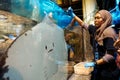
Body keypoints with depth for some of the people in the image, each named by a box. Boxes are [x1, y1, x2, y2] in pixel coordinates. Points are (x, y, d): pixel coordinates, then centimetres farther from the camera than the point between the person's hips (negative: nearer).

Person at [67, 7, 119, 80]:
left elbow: (110, 55, -26)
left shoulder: (108, 32, -20)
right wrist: (73, 15, 13)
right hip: (100, 67, 8)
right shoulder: (97, 29, 4)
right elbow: (83, 24, 16)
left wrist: (94, 63, -22)